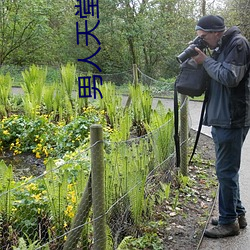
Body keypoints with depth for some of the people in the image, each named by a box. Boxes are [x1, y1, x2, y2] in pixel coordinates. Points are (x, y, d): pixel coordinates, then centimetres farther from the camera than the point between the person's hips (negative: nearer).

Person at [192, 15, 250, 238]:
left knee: (226, 171, -3)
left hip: (232, 120, -10)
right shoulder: (221, 47, 16)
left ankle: (229, 221, 8)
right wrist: (203, 60, 4)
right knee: (228, 170, 16)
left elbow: (230, 77, -21)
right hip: (222, 119, 10)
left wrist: (206, 61, -11)